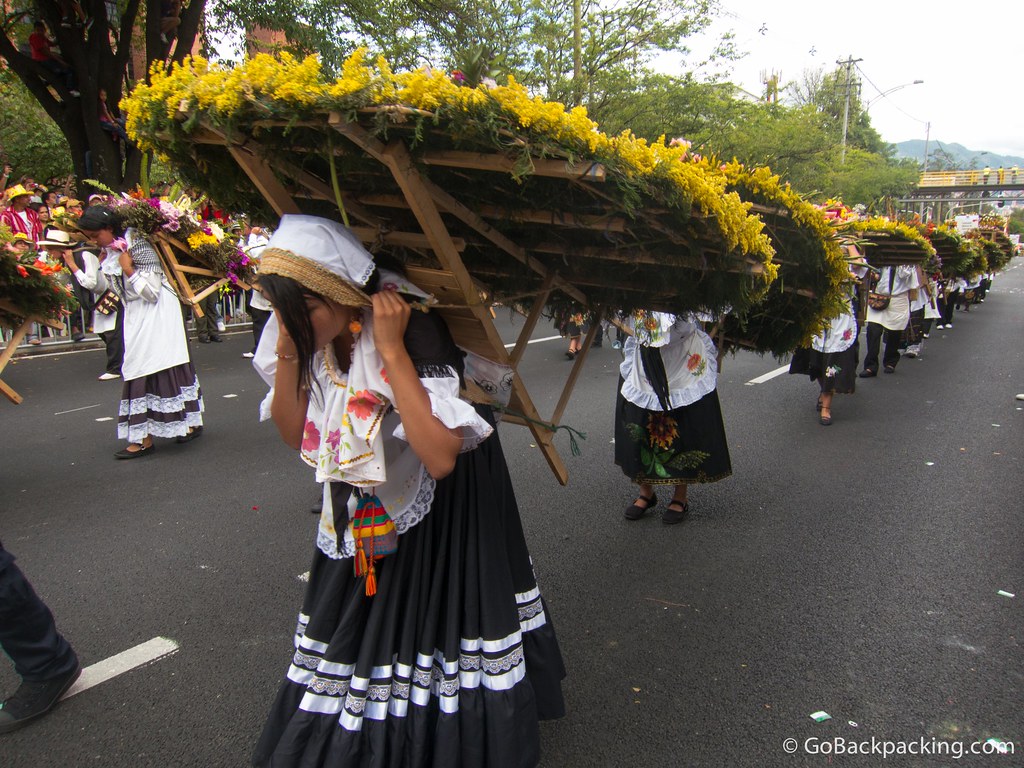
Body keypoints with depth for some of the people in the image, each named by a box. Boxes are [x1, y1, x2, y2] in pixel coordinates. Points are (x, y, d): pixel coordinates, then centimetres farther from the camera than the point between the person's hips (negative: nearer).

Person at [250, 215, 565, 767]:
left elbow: (440, 457, -39)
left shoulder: (411, 332, -30)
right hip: (363, 523, 6)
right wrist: (286, 349, -17)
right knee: (353, 650, 17)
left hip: (441, 526, -6)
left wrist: (391, 349, -39)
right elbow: (294, 435, -3)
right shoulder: (317, 339, -10)